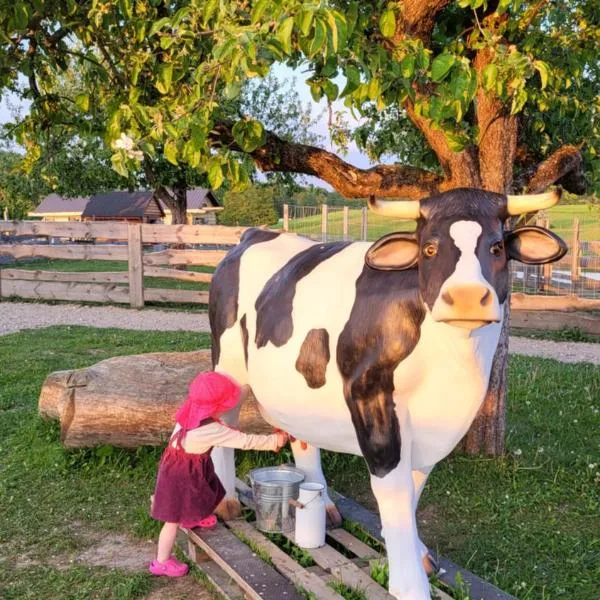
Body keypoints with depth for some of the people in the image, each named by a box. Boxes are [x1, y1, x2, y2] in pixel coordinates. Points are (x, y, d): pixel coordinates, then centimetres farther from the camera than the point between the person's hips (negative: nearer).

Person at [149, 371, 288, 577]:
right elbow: (247, 442, -25)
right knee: (173, 520, 7)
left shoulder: (189, 415, -9)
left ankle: (194, 517, 62)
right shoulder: (212, 431, -31)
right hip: (181, 476, -8)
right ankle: (162, 563, 21)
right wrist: (276, 440, -17)